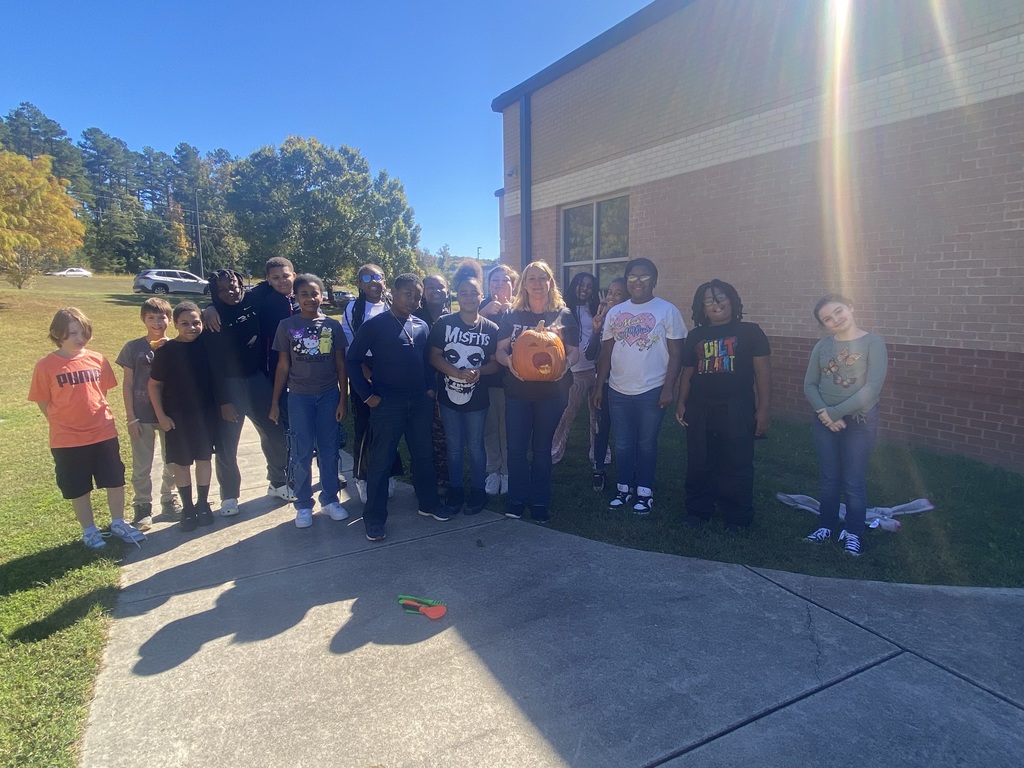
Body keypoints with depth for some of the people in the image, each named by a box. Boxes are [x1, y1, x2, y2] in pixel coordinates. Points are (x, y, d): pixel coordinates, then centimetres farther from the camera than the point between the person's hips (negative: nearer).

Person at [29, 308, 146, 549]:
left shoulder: (97, 360, -2)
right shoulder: (46, 366, -9)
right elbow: (43, 402, -1)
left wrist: (97, 417, 6)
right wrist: (63, 423, -2)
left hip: (104, 434, 2)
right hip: (67, 440, -2)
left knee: (115, 481, 11)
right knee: (78, 489, 12)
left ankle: (118, 523, 30)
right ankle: (89, 530, 29)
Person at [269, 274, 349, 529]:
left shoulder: (332, 325, 1)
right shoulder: (287, 326, -1)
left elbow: (340, 365, 4)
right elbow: (283, 366, 3)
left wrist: (343, 399, 0)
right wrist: (274, 402, 2)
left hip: (329, 395, 1)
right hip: (299, 396, -1)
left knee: (329, 451, 9)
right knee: (301, 454, 6)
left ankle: (330, 499, 24)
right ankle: (303, 505, 19)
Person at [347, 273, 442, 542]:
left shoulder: (421, 326, 9)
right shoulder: (374, 325, -6)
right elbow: (353, 360, -6)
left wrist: (430, 388, 7)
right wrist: (367, 395, -9)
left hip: (420, 402, 5)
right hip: (387, 402, -5)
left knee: (423, 455, 14)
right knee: (380, 460, 2)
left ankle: (428, 503, 32)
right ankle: (375, 518, 14)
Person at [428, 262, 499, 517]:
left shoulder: (490, 329, -3)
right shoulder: (444, 323, -4)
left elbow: (495, 362, 1)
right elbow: (434, 356, -5)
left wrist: (479, 371, -19)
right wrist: (458, 372, -19)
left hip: (477, 398, 0)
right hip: (449, 396, 0)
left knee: (475, 447, 11)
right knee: (454, 447, 12)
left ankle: (477, 492, 27)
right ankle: (455, 491, 28)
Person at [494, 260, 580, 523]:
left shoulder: (564, 315, 1)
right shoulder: (512, 316, 4)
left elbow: (574, 351, 3)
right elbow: (500, 350, 4)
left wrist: (566, 363, -19)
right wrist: (508, 361, -19)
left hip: (551, 392, -1)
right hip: (517, 391, 1)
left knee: (542, 448, 9)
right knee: (516, 447, 1)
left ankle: (540, 502, 22)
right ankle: (517, 499, 18)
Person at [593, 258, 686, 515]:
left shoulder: (667, 310, -3)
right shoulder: (615, 312, 8)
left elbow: (676, 353, -5)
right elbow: (606, 353, 10)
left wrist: (668, 388, -12)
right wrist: (599, 386, 7)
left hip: (652, 391, -3)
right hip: (618, 391, 4)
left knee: (646, 444, 8)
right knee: (622, 445, 11)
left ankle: (645, 492, 22)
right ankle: (623, 489, 26)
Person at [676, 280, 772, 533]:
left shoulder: (750, 332, 1)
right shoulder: (695, 336, 12)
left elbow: (762, 371, -3)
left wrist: (764, 408, -9)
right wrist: (681, 403, 7)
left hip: (736, 411, -3)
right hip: (699, 411, 4)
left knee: (736, 466, 3)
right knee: (698, 465, 10)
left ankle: (738, 518, 18)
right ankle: (697, 511, 24)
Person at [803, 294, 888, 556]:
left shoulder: (873, 343, -9)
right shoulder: (822, 346, 3)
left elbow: (872, 388, -17)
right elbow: (809, 384, 1)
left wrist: (835, 412, -17)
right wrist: (824, 413, -14)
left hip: (860, 421, -3)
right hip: (824, 421, 3)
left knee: (853, 482, 5)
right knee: (828, 479, 12)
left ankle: (854, 533, 20)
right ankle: (826, 525, 27)